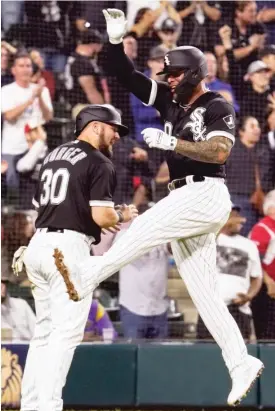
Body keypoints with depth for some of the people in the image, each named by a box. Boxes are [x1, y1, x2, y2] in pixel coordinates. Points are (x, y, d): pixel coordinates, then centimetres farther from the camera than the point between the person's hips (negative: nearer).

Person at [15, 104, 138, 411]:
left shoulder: (53, 156, 19)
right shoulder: (99, 163, -6)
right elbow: (102, 216, -16)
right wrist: (124, 216, 6)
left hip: (38, 244, 8)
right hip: (68, 247, -8)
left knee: (44, 331, 15)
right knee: (67, 331, -9)